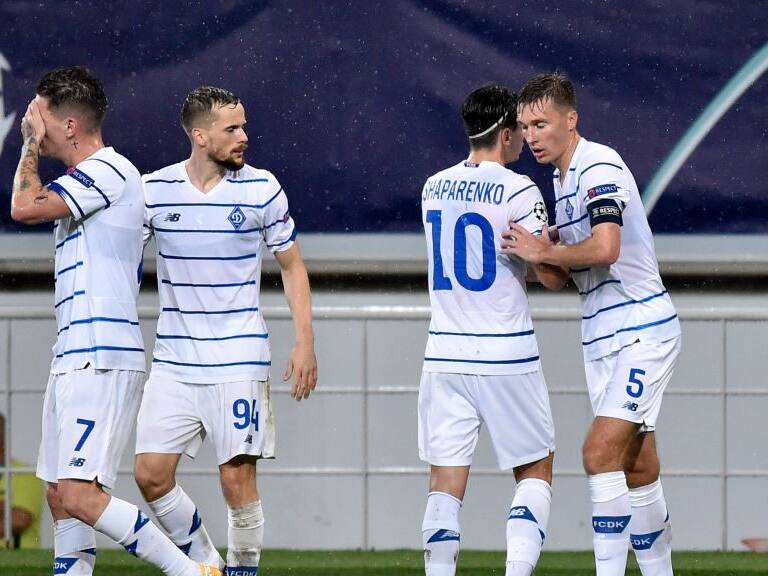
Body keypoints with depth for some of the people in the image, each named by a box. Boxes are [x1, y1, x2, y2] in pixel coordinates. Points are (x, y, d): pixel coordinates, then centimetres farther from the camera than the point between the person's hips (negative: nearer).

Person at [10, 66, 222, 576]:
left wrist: (31, 143, -6)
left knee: (80, 496, -18)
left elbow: (24, 207, -18)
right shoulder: (88, 180, 20)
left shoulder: (107, 170, -11)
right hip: (75, 358, 11)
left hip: (101, 359, -11)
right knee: (61, 497, 8)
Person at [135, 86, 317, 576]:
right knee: (151, 473, -3)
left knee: (238, 478, -6)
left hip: (238, 358, -2)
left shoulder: (262, 190, -3)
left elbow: (293, 266, 6)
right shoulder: (155, 190, 0)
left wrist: (305, 342, -1)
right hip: (173, 362, 2)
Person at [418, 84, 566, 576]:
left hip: (445, 354, 4)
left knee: (446, 484, 3)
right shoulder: (519, 191, -10)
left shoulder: (434, 188, 8)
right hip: (507, 357, -4)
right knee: (536, 472, 10)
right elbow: (551, 273, -9)